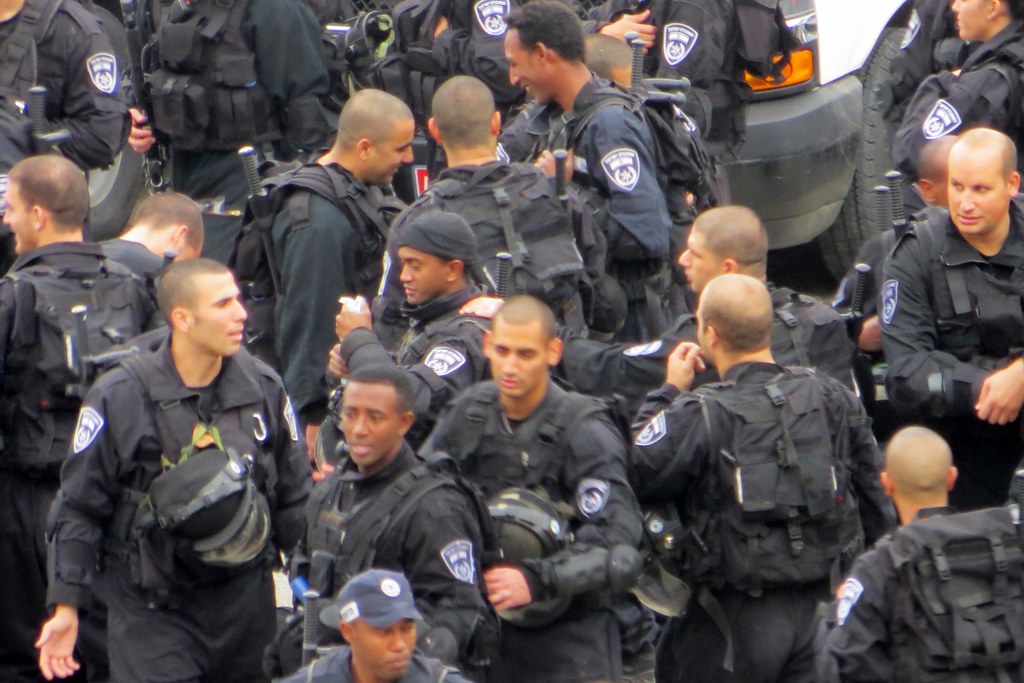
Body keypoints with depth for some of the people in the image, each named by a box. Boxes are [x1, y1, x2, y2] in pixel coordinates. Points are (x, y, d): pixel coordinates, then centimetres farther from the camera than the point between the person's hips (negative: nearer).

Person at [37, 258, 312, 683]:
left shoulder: (263, 388, 3)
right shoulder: (118, 397, -9)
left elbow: (294, 498, 12)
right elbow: (78, 507, -3)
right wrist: (65, 606, -6)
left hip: (245, 604, 4)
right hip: (152, 612, -4)